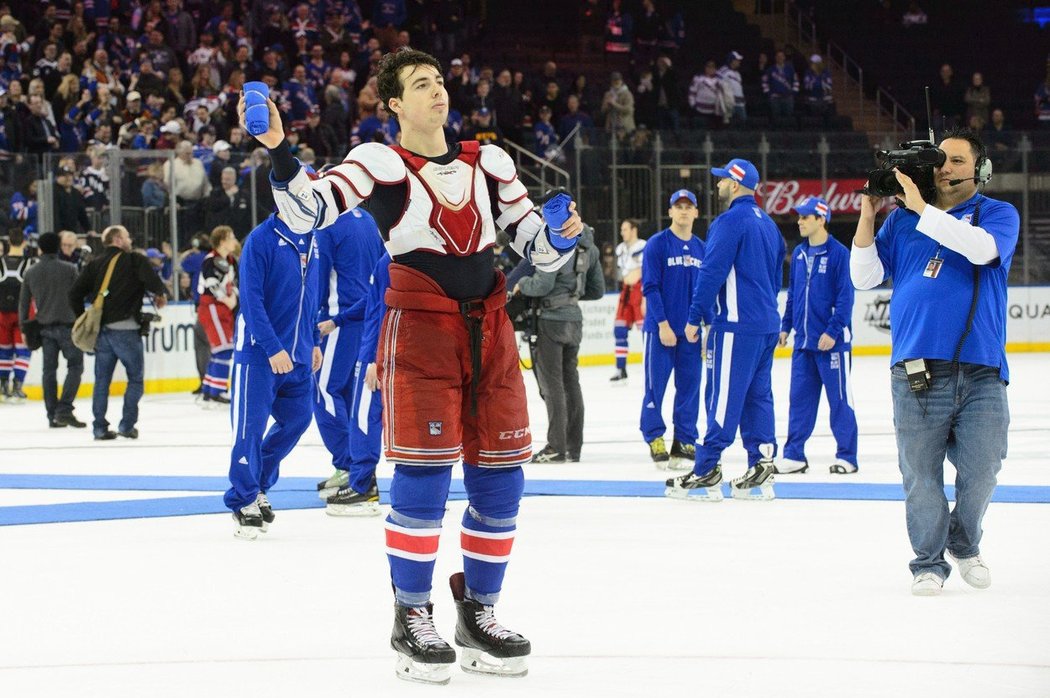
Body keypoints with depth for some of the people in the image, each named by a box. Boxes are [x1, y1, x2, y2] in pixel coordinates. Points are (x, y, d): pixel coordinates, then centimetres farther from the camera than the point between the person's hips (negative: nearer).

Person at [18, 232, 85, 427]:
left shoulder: (31, 273, 5)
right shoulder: (69, 269, -6)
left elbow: (24, 302, 8)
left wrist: (24, 325, 17)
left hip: (44, 327, 4)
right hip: (67, 325, -4)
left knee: (49, 369, 8)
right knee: (75, 366, 0)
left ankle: (52, 416, 8)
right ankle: (64, 409, -13)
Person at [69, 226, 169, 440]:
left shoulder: (95, 264, 11)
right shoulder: (134, 260, -4)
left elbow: (75, 293, 7)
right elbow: (151, 280, -20)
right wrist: (161, 294, 1)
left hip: (100, 330, 5)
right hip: (126, 329, -5)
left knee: (102, 380, 10)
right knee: (135, 378, 7)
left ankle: (100, 428, 9)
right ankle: (127, 424, 0)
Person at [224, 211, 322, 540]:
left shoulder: (311, 241, 8)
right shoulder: (261, 239, -14)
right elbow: (251, 299, -18)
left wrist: (313, 342, 16)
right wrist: (273, 349, -21)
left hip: (297, 353, 7)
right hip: (258, 351, -7)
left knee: (297, 418, 10)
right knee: (250, 425, -4)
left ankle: (258, 486, 26)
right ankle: (244, 501, 8)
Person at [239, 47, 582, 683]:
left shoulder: (488, 162, 10)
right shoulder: (380, 163, -3)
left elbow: (535, 245, 12)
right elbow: (310, 211, -16)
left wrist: (561, 236, -9)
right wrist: (278, 150, -29)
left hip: (489, 330, 5)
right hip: (419, 329, -5)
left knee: (499, 477, 4)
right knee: (424, 474, -12)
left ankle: (479, 613, 18)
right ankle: (412, 621, -1)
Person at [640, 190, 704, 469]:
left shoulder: (702, 248, 10)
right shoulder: (657, 244, -5)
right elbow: (650, 287, -9)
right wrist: (662, 323, -14)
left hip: (691, 331, 4)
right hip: (661, 328, -4)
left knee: (689, 386, 5)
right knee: (656, 385, -1)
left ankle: (684, 442, 11)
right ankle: (655, 439, 8)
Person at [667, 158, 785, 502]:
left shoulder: (730, 221, -11)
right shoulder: (767, 223, 16)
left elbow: (712, 273, -14)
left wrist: (696, 318, -8)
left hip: (737, 323, -9)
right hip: (766, 324, 9)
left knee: (724, 396, -8)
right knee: (758, 395, 10)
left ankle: (706, 474, -8)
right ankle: (760, 472, 8)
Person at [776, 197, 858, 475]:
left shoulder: (839, 253, -10)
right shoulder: (799, 254, 11)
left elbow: (845, 296, -13)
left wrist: (832, 331, -17)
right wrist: (786, 326, 15)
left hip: (832, 340, -7)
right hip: (803, 341, 7)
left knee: (840, 399, 0)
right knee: (800, 398, 8)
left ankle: (847, 456, 5)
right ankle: (794, 455, 13)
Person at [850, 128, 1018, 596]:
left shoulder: (998, 215, 8)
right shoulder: (903, 219, 14)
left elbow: (982, 247, -15)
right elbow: (865, 278, 11)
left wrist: (923, 208, -14)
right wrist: (867, 217, 0)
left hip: (981, 372, -1)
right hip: (917, 370, 1)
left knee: (980, 471, 0)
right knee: (920, 474, -1)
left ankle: (965, 546, 25)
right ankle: (929, 561, 14)